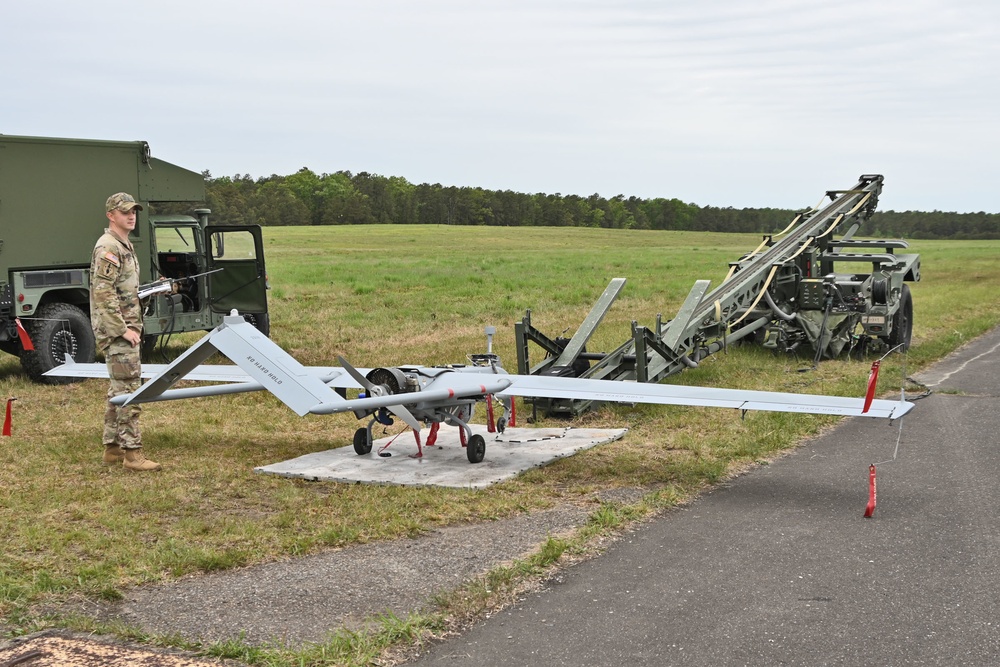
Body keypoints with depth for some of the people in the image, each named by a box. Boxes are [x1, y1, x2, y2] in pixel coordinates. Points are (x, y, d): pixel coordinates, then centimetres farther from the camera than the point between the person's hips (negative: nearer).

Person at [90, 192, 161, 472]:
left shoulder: (125, 246, 17)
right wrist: (123, 330, -21)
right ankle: (132, 453, -9)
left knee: (118, 391, 14)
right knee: (129, 391, -11)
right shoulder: (108, 247, -13)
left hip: (126, 328, 10)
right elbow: (103, 294, -21)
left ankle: (113, 448, 20)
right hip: (116, 330, -10)